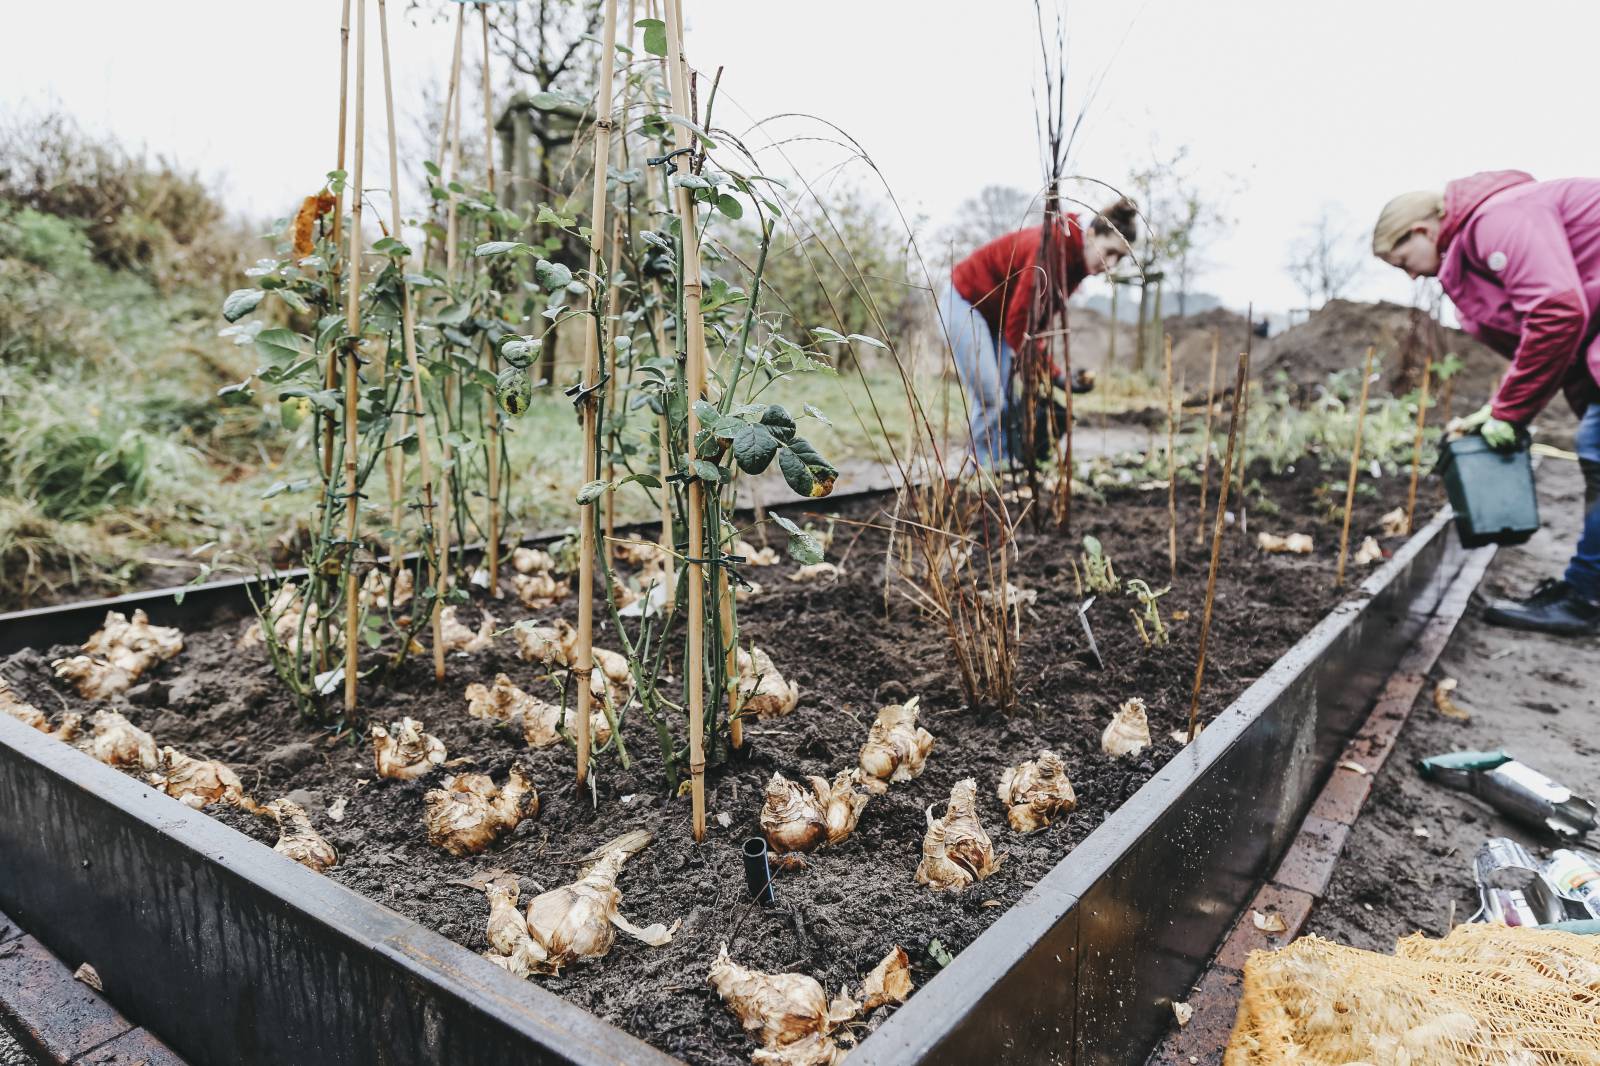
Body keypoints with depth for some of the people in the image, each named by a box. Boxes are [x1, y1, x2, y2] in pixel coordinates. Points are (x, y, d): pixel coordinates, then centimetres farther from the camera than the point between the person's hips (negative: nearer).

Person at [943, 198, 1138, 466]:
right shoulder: (1052, 246, -29)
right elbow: (1018, 323, -30)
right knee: (989, 398, -15)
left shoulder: (1078, 261, -2)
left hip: (999, 312, 9)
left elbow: (1039, 318, -1)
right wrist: (1054, 376, -28)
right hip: (965, 302, -9)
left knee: (1012, 397, 1)